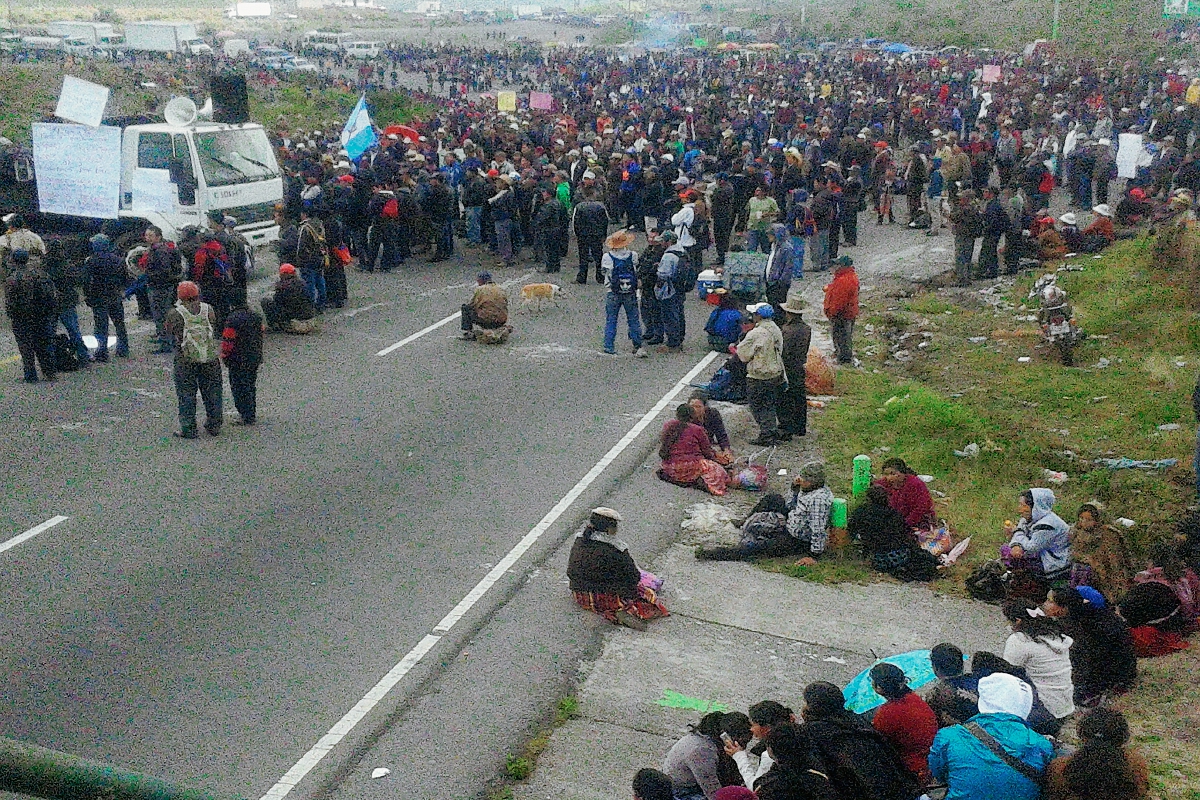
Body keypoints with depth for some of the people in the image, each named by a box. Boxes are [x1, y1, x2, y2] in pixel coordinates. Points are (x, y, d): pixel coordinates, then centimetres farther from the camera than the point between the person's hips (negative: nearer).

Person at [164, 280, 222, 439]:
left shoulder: (175, 314, -10)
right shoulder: (208, 309, -3)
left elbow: (169, 332, 5)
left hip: (185, 361, -2)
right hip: (210, 359, 3)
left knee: (186, 394, 7)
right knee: (212, 392, 15)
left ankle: (188, 429, 9)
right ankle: (214, 425, 25)